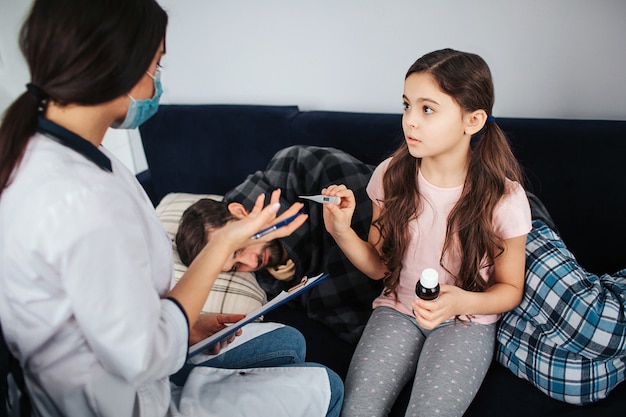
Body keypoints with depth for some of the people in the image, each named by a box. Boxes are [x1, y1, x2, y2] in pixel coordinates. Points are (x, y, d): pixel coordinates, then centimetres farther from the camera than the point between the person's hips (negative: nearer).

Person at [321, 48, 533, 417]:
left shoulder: (504, 197, -15)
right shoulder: (391, 176, -8)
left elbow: (510, 288, -2)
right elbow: (379, 266, 1)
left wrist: (461, 302, -23)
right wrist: (342, 232, -18)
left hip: (467, 321, -1)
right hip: (397, 310, 2)